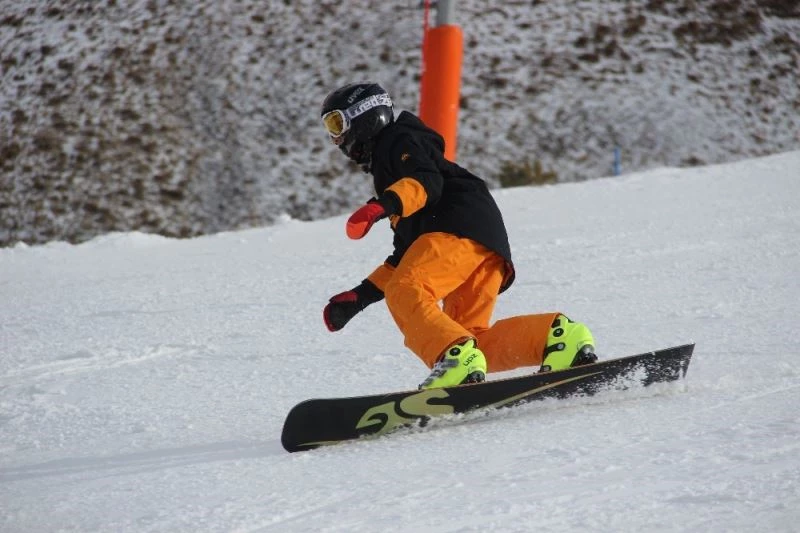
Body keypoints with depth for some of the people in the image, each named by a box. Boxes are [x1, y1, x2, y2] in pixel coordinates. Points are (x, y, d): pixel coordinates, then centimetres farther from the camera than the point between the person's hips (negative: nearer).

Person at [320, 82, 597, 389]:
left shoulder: (399, 140, 14)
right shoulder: (385, 165, 42)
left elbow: (426, 180, -10)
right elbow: (404, 259, 38)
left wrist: (384, 205, -27)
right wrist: (359, 296, 32)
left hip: (462, 225, -9)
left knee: (405, 293, -27)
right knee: (474, 341, -4)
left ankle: (459, 363, -47)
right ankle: (557, 334, -18)